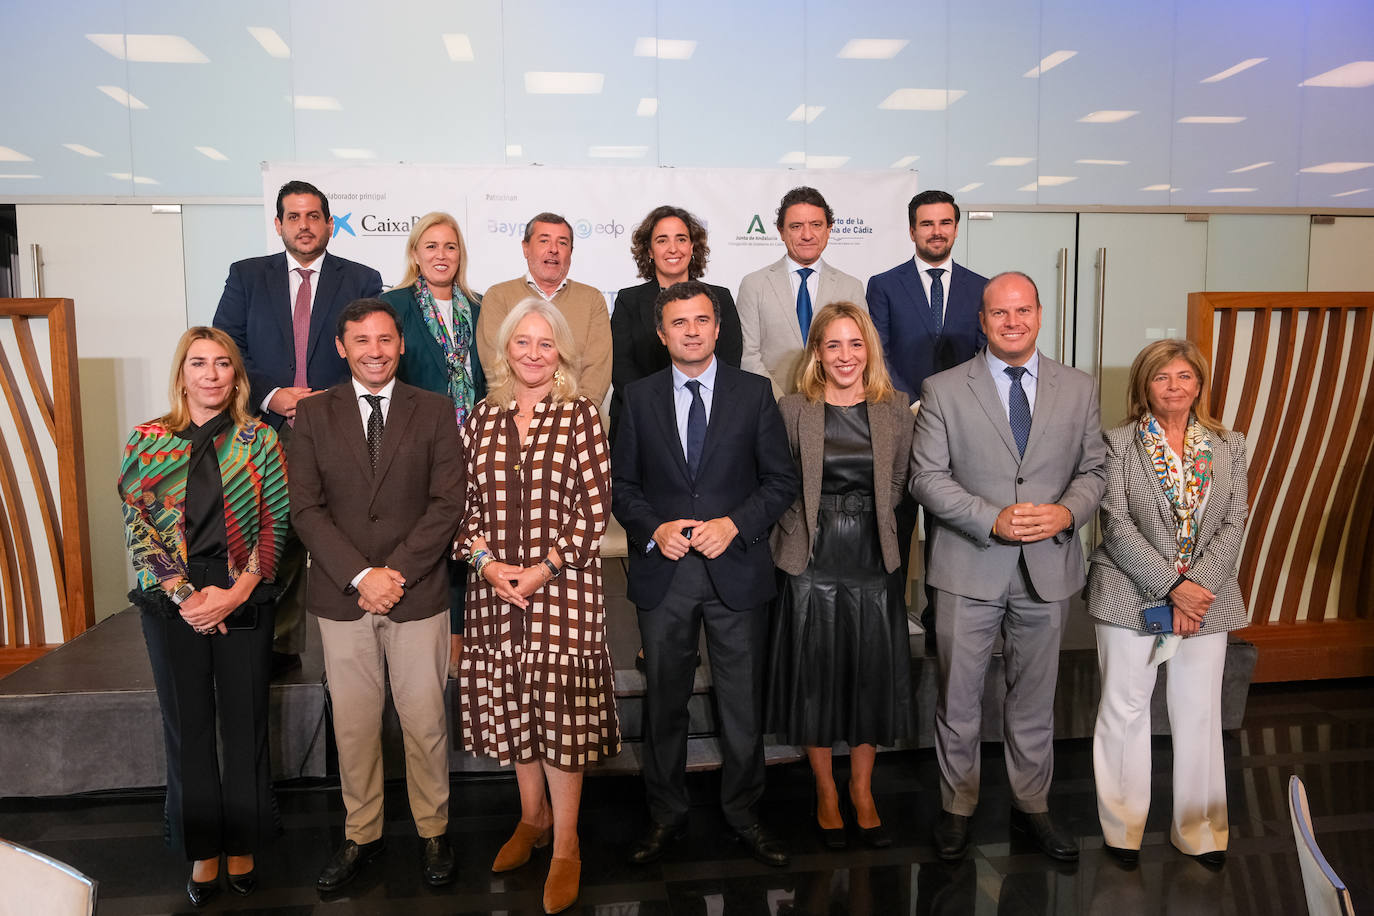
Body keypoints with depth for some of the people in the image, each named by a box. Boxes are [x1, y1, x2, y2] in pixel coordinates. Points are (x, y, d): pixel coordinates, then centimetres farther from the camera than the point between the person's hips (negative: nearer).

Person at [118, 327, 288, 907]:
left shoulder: (259, 439, 2)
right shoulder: (147, 441, 4)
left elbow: (276, 523, -2)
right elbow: (137, 524, -1)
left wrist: (234, 593, -12)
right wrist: (184, 596, -11)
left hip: (244, 602, 0)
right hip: (172, 604, 1)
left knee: (245, 726, 6)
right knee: (188, 728, 9)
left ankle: (242, 847, 24)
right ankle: (202, 851, 25)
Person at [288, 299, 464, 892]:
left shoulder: (434, 411, 3)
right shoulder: (314, 415, 5)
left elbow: (448, 502, -3)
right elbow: (306, 508, -1)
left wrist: (397, 572, -12)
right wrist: (360, 576, -12)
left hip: (418, 594, -1)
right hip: (341, 597, 1)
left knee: (425, 721, 7)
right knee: (353, 725, 10)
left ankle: (433, 832, 25)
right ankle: (362, 835, 28)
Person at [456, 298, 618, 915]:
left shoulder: (581, 416, -3)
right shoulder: (483, 417, 8)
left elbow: (595, 508, -8)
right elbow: (464, 500, 8)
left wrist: (542, 569, -13)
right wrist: (486, 563, -7)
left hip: (563, 585, -4)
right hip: (495, 584, 4)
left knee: (562, 706, -1)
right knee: (511, 702, 13)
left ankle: (565, 846, 15)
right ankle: (532, 818, 34)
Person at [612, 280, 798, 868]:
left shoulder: (754, 393, 2)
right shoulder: (639, 397, 6)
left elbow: (781, 480, 2)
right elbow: (621, 485, 7)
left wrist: (734, 525, -12)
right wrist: (655, 529, -10)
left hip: (736, 570, -1)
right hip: (663, 573, 1)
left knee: (743, 704, 9)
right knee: (663, 702, 12)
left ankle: (744, 814, 29)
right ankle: (666, 815, 30)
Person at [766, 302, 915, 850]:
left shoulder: (894, 411, 3)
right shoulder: (792, 410, -3)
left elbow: (899, 485, 10)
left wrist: (868, 522, 6)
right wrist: (814, 527, -1)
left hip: (873, 563, 2)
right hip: (812, 564, -2)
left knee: (872, 677, 10)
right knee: (816, 677, 8)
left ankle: (862, 790, 30)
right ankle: (825, 791, 29)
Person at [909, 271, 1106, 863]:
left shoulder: (1078, 390, 6)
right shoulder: (943, 390, -3)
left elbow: (1094, 469, 9)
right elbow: (927, 476, -7)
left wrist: (1067, 511, -12)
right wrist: (992, 520, -18)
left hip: (1048, 568, 2)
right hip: (969, 569, -2)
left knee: (1034, 701, 16)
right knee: (958, 700, 9)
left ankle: (1031, 807, 35)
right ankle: (957, 807, 28)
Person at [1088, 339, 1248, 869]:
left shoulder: (1229, 447, 7)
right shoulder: (1119, 443, -3)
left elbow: (1233, 524, 0)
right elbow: (1117, 525, -10)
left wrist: (1197, 587, -13)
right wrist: (1172, 586, -16)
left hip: (1205, 598, 3)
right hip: (1131, 595, -2)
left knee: (1200, 715, 9)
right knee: (1125, 710, 6)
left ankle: (1200, 830, 25)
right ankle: (1122, 826, 21)